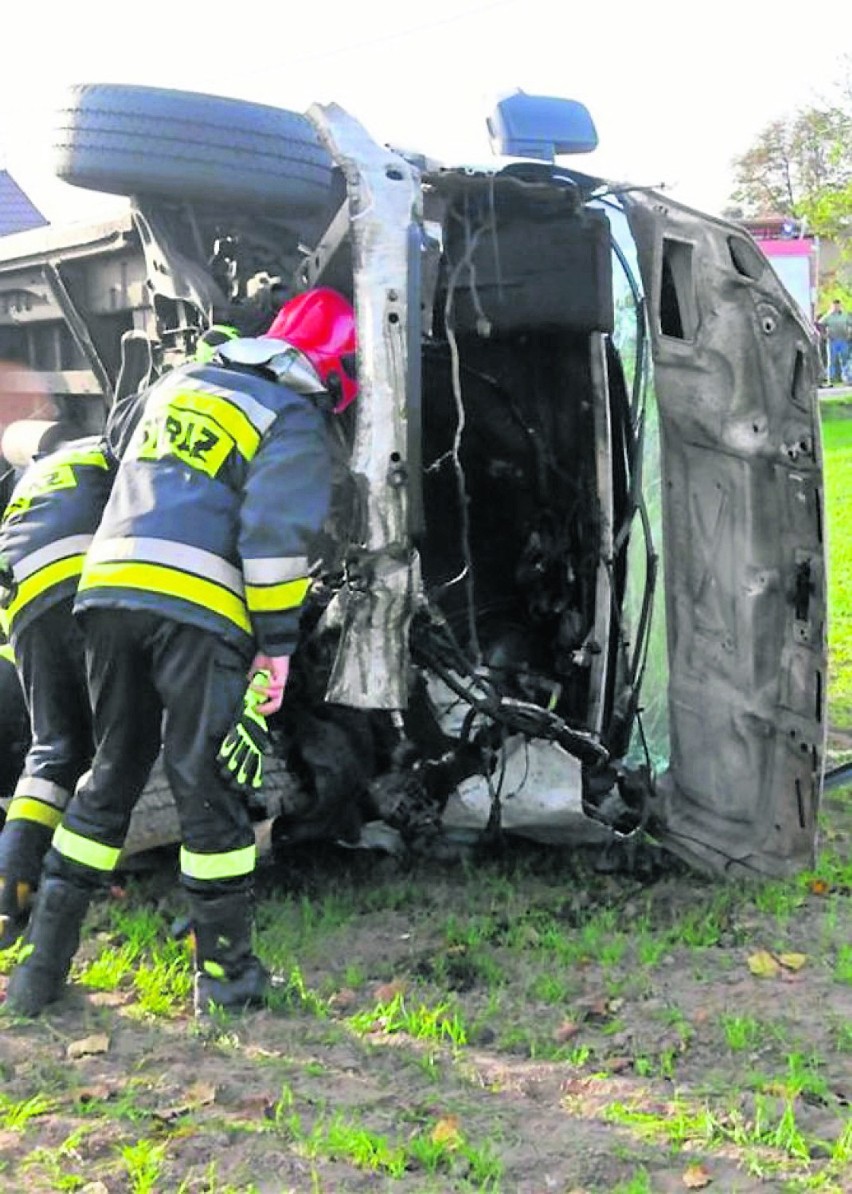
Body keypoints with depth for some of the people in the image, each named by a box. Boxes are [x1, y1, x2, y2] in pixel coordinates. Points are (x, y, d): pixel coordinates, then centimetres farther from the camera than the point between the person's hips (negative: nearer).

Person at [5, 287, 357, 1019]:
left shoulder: (180, 382, 25)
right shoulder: (299, 421, 4)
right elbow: (277, 536, -9)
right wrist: (278, 643, -5)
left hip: (109, 587, 6)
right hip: (199, 607, -6)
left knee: (112, 774, 15)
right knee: (206, 789, 2)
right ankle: (225, 977, 10)